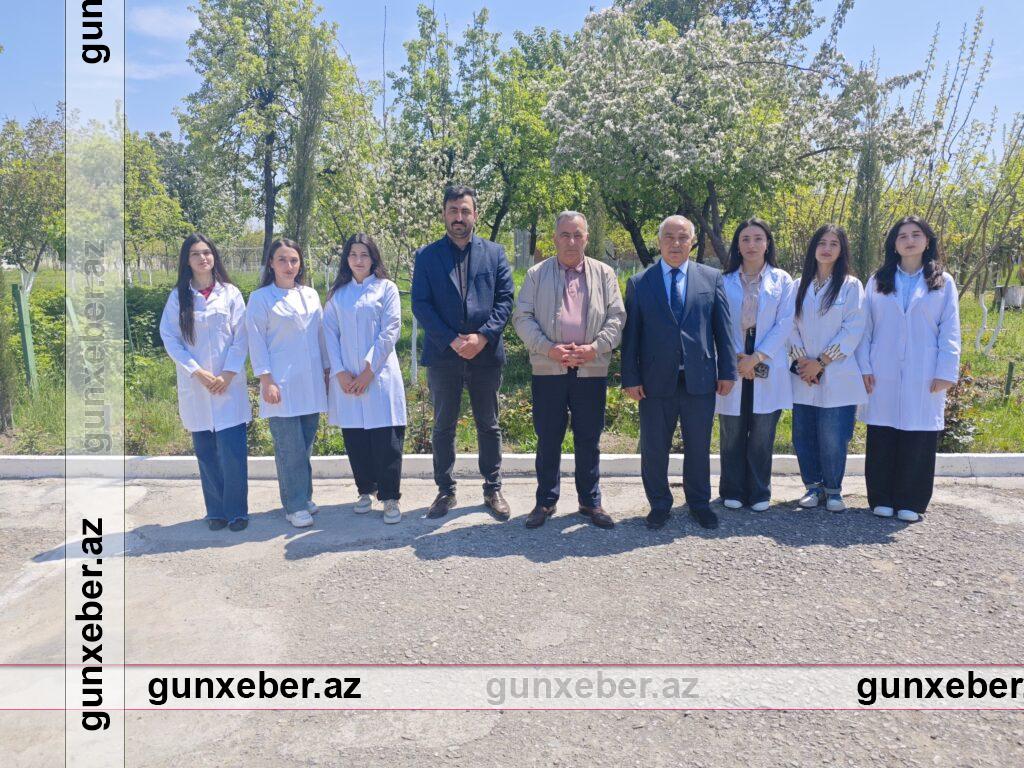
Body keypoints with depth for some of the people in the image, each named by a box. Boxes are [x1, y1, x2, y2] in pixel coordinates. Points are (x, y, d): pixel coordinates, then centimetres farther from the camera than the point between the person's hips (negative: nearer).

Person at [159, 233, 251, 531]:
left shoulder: (230, 293, 3)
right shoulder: (178, 297, 5)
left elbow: (241, 337, 0)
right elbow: (169, 338, 0)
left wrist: (228, 375, -10)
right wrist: (198, 372, -9)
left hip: (229, 384, -1)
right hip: (195, 386, 1)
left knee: (232, 451, -6)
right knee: (206, 452, 5)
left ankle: (236, 511, 6)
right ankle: (216, 511, 17)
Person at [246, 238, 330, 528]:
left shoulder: (310, 295, 12)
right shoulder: (260, 298, -1)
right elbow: (257, 342, -4)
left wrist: (326, 370, 14)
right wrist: (266, 380, -10)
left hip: (311, 382, 5)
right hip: (281, 384, -4)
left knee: (305, 445, 10)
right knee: (290, 447, -4)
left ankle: (304, 497, 24)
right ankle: (295, 506, 6)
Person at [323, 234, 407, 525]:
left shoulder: (386, 288, 3)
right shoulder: (337, 293, 12)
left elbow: (390, 331, -5)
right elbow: (330, 332, 7)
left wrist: (369, 370, -11)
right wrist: (339, 371, -6)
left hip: (379, 375, -3)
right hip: (346, 378, 3)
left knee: (386, 438, -5)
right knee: (354, 439, 6)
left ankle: (390, 498, 5)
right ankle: (365, 490, 22)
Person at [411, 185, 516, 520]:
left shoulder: (494, 253, 6)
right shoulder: (426, 256, 4)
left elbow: (505, 300, 0)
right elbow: (421, 304, -4)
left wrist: (483, 336, -14)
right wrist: (452, 340, -14)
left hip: (486, 354, 1)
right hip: (442, 355, 0)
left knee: (489, 426, 10)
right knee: (443, 427, 9)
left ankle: (493, 489, 22)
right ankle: (446, 491, 22)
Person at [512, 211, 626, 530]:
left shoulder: (604, 274, 10)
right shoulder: (536, 274, 7)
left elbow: (616, 317, 4)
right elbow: (522, 318, 1)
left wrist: (595, 347, -12)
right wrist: (549, 349, -13)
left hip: (592, 370, 1)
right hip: (548, 370, 0)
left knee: (589, 440, 9)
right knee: (548, 440, 7)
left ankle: (590, 502, 22)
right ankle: (545, 501, 20)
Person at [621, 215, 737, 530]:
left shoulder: (712, 278, 7)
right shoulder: (639, 283, 4)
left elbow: (722, 327, 6)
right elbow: (630, 334, 2)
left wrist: (727, 371, 1)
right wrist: (630, 378, -4)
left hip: (700, 379, 1)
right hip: (656, 380, 0)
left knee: (699, 446, 11)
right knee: (654, 448, 8)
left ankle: (699, 504, 28)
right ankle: (659, 505, 25)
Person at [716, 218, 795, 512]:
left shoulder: (782, 280, 5)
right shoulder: (725, 281, 6)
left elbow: (785, 323, -3)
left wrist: (757, 357, -12)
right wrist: (737, 357, -11)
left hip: (767, 368, 0)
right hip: (733, 364, 1)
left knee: (762, 435, 3)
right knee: (732, 434, 6)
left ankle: (759, 493, 15)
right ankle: (732, 491, 17)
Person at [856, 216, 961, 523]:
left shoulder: (943, 282, 9)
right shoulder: (878, 281, 10)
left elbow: (950, 331, 4)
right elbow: (865, 326, 6)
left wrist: (946, 371, -5)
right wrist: (864, 367, -2)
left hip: (924, 376, 0)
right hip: (884, 374, 1)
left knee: (919, 439, 0)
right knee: (881, 438, 1)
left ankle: (910, 502, 10)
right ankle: (882, 498, 11)